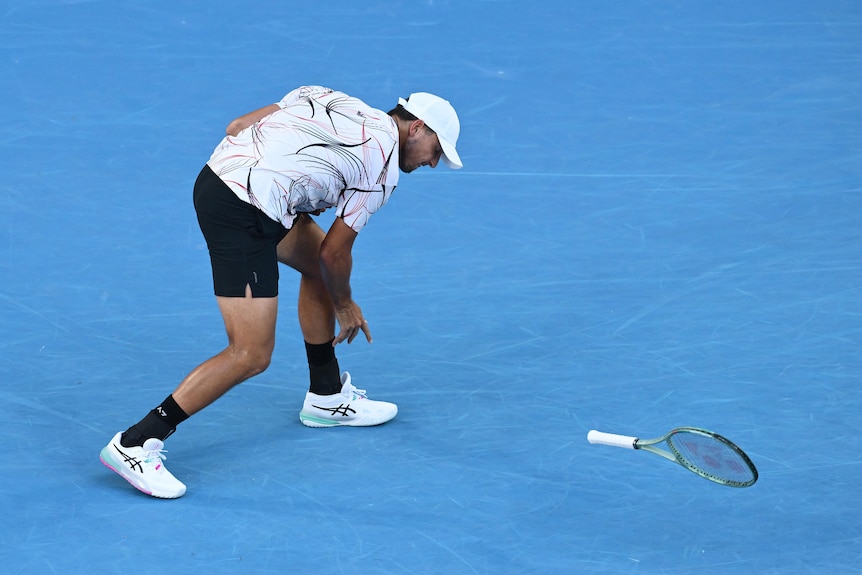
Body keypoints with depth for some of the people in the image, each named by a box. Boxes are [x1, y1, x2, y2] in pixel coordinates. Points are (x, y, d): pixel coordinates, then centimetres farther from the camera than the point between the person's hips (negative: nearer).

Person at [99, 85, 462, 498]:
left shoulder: (328, 97, 20)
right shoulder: (383, 168, 1)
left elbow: (236, 126, 16)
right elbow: (335, 253, 5)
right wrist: (345, 305, 23)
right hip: (241, 215, -10)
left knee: (315, 262, 26)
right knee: (251, 355, -8)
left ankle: (326, 397, 37)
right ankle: (135, 443, -8)